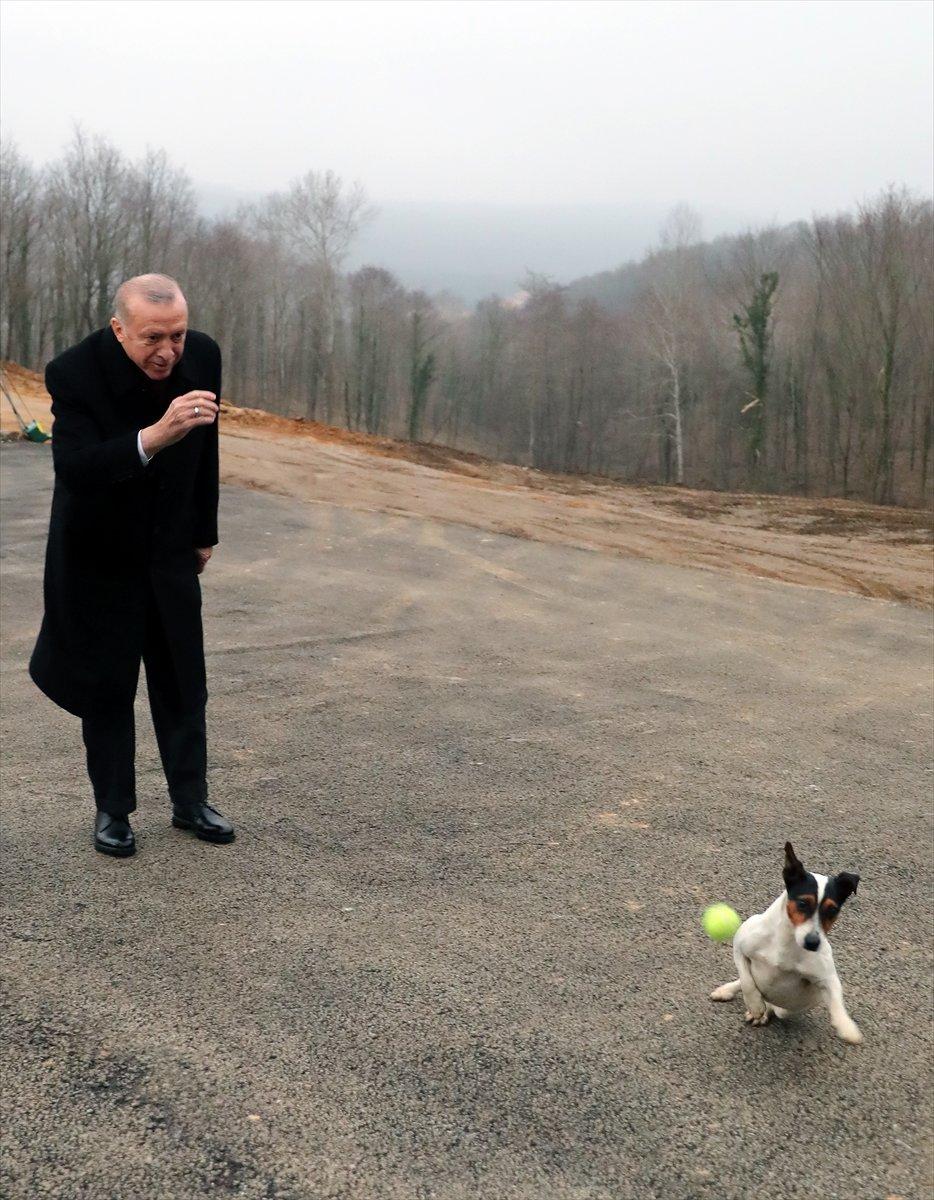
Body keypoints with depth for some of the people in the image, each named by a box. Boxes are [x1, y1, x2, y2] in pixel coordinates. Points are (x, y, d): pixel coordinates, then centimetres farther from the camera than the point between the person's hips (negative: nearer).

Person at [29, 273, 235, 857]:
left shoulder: (202, 355, -11)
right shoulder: (75, 372, -25)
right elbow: (74, 468, -38)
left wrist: (204, 531, 12)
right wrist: (154, 436, -52)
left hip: (171, 550, 4)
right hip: (100, 556, -4)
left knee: (184, 680, 10)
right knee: (107, 685, 6)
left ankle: (190, 800, 23)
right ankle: (113, 810, 20)